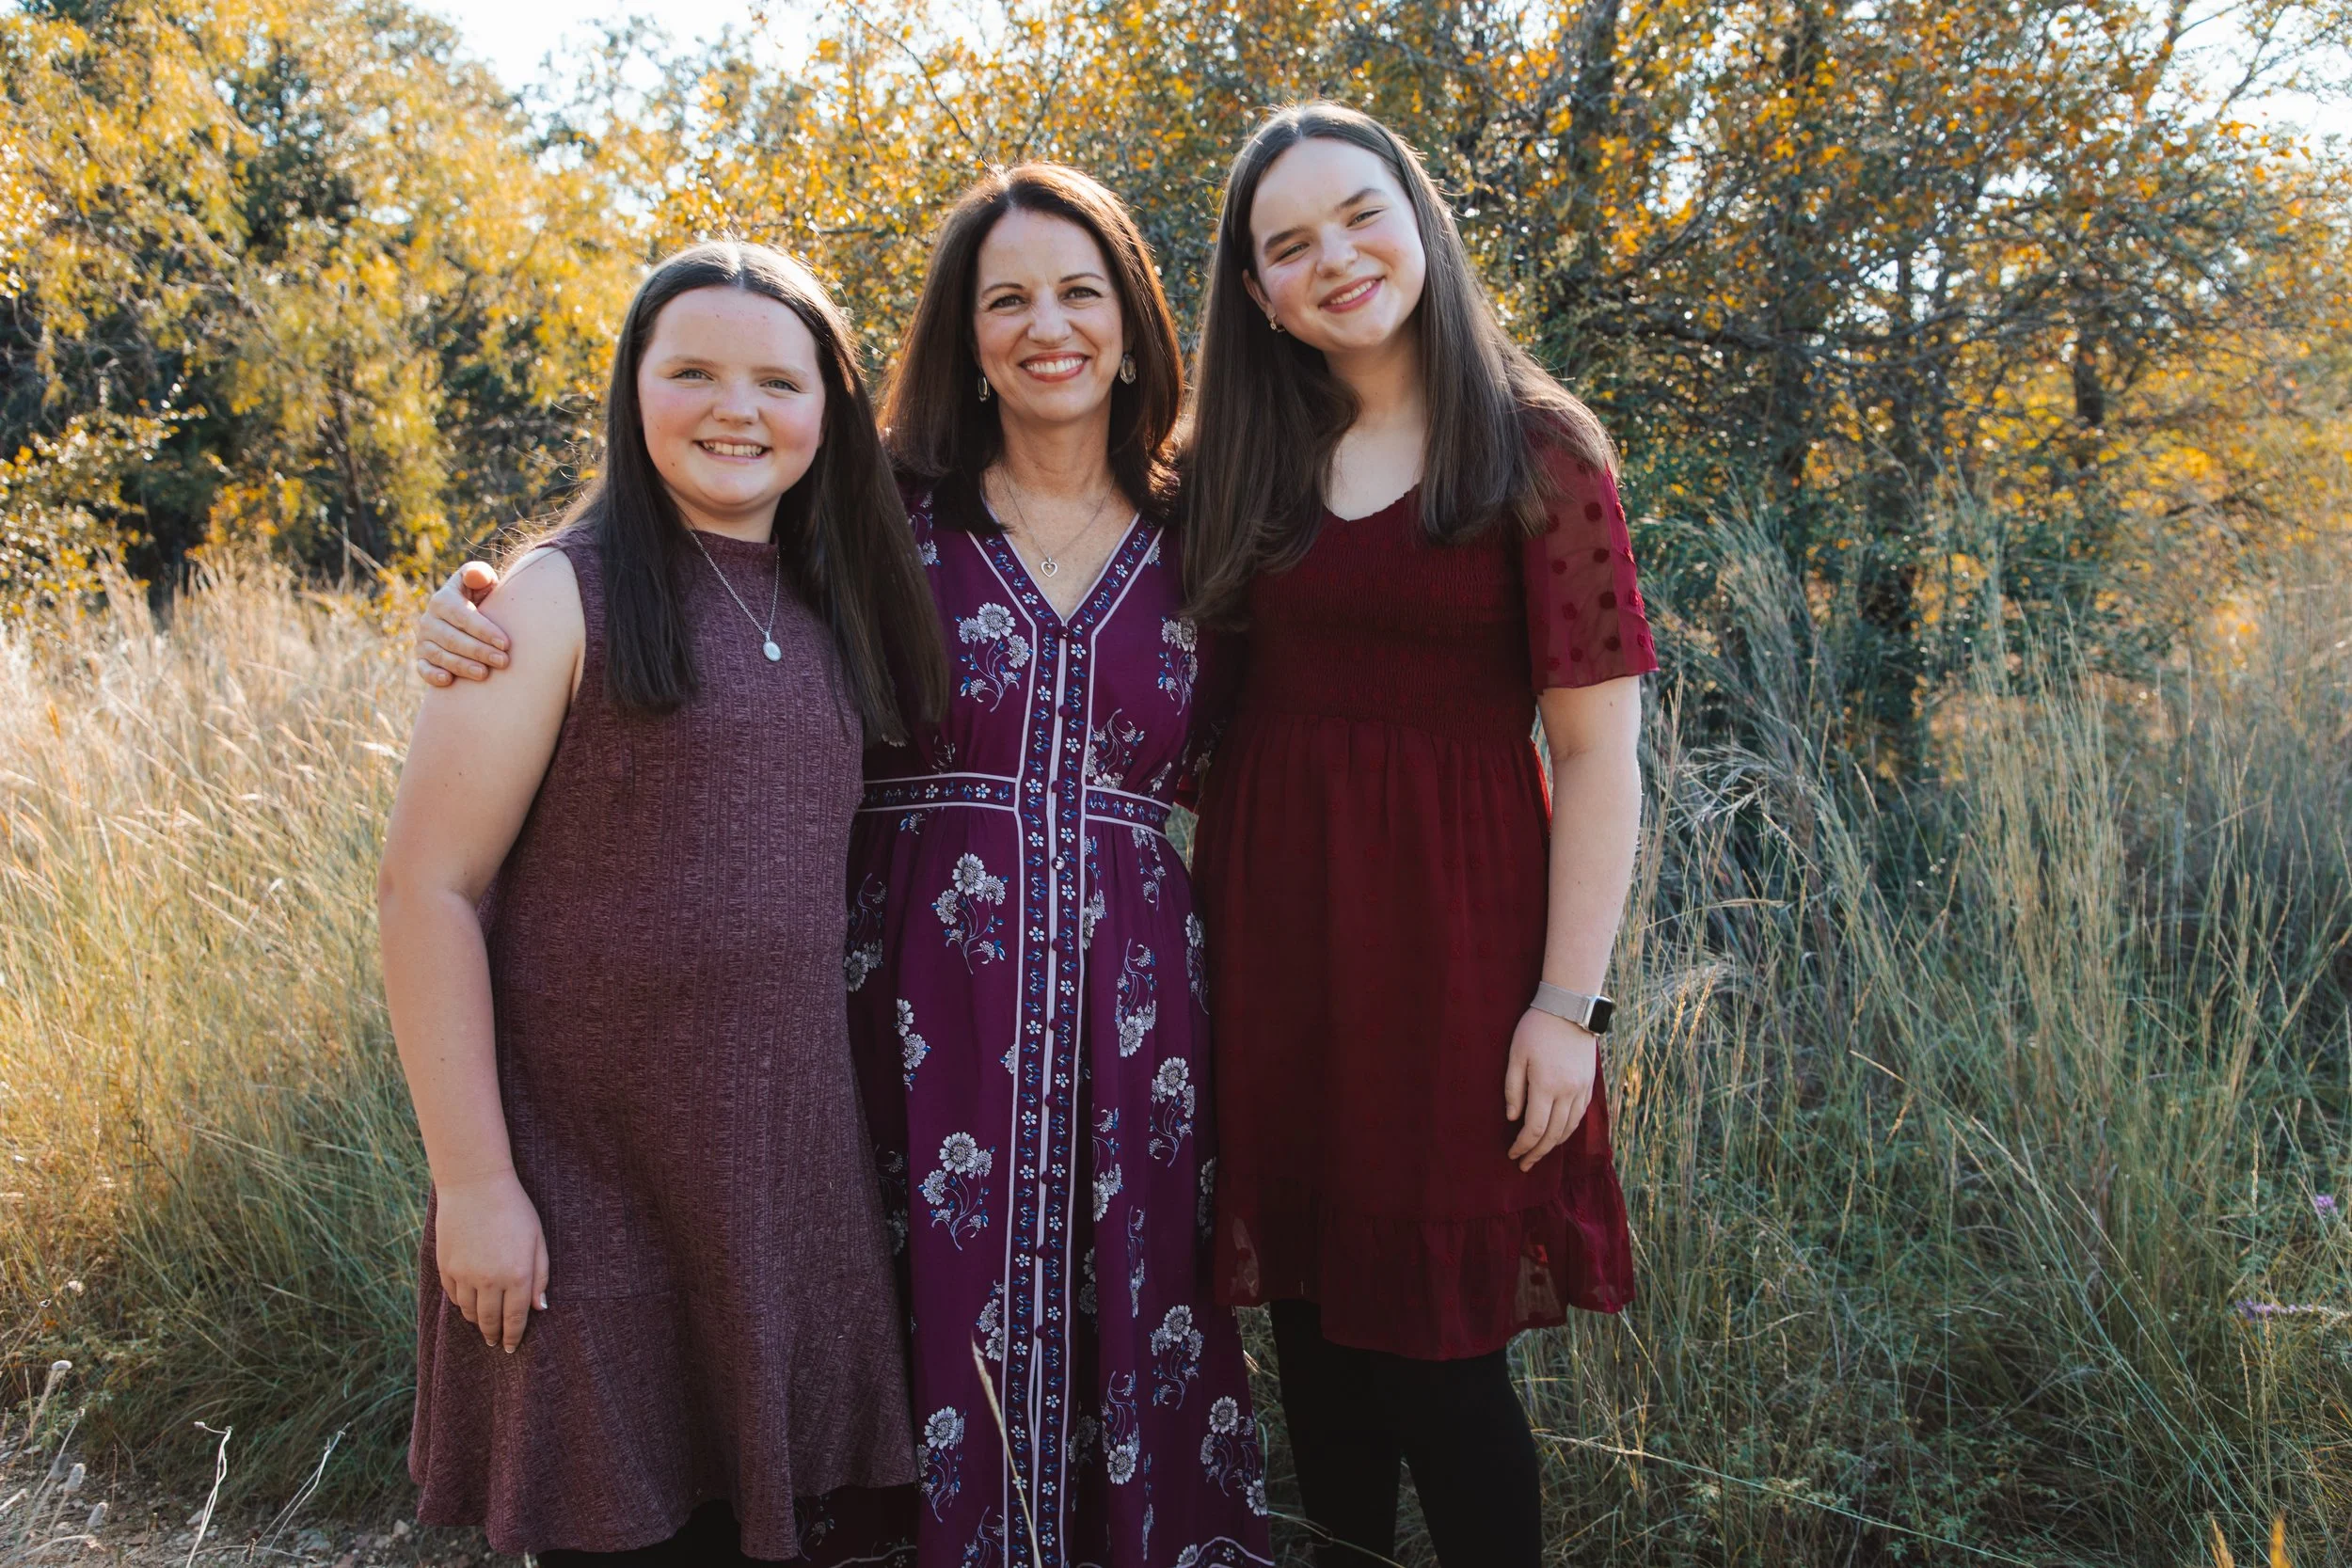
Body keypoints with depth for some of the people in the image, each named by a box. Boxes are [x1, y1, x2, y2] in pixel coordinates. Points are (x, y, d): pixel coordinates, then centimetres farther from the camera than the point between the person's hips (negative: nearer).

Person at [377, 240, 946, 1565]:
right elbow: (430, 888, -11)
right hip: (593, 1180, -5)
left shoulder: (840, 612, 8)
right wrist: (473, 1181, -14)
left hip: (795, 1159, 5)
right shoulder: (562, 597, -9)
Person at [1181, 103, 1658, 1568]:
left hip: (1448, 925, -4)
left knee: (1434, 1347, 1)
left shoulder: (1537, 448, -5)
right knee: (1314, 1320, 13)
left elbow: (1599, 749, -9)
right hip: (1271, 926, 5)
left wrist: (1568, 1005, -14)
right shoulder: (1250, 460, 9)